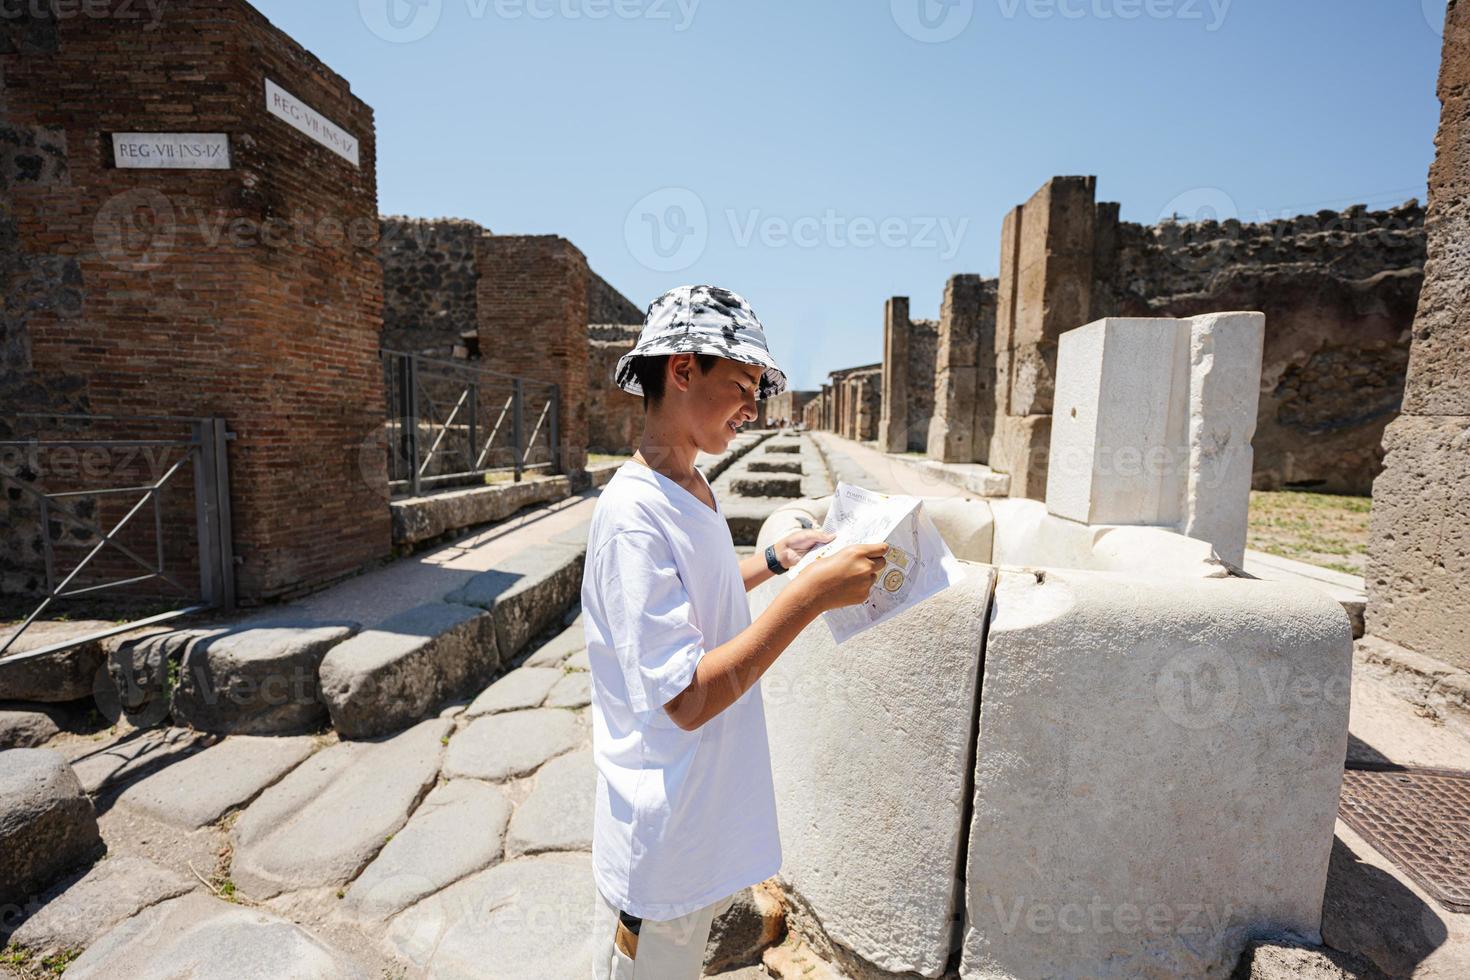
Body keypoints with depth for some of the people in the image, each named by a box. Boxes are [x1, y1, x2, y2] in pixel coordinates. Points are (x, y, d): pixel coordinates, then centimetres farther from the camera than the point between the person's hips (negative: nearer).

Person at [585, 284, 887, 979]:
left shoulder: (695, 488, 1)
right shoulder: (633, 515, -28)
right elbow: (687, 699, -30)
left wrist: (776, 558, 6)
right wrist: (811, 593, -31)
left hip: (715, 792, 8)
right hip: (663, 827, -8)